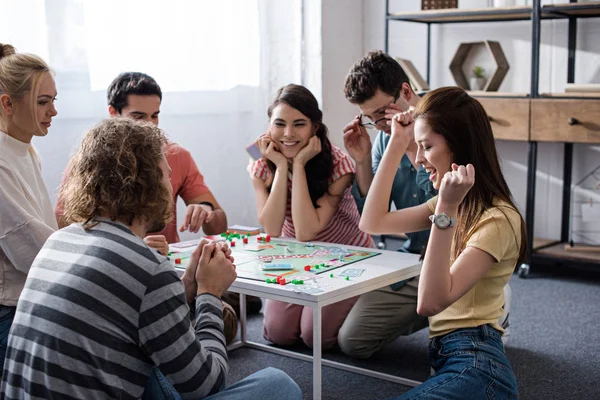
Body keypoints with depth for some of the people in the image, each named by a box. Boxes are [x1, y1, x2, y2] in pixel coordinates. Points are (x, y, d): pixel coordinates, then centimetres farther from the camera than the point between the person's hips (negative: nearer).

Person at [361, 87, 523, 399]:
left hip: (475, 365, -9)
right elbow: (372, 223, 12)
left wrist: (445, 210, -25)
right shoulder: (454, 204, 14)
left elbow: (430, 302, -21)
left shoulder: (497, 219, -14)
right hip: (445, 355, 9)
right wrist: (397, 143, 11)